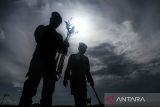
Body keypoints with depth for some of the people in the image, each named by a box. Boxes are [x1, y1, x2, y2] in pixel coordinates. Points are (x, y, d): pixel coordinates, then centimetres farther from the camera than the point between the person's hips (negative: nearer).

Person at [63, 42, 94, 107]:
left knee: (83, 97, -7)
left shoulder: (85, 59, 18)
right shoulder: (73, 57, 10)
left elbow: (87, 71, 18)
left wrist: (90, 80, 10)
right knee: (77, 97, -10)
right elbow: (68, 68, 3)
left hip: (82, 80, 3)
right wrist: (66, 79, -7)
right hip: (74, 80, -2)